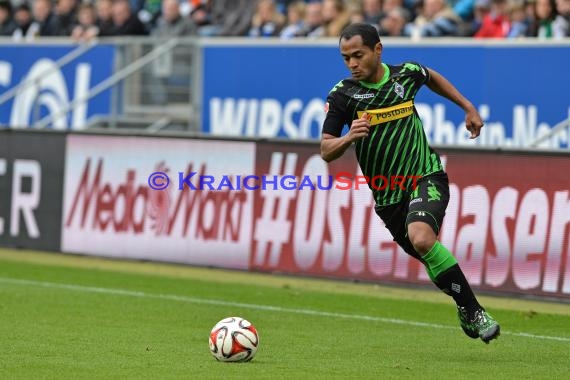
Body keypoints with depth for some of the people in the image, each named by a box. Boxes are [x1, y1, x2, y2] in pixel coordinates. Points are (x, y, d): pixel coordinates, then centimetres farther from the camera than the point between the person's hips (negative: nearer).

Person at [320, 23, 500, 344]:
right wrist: (349, 137, -27)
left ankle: (472, 312, -20)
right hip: (388, 195, 2)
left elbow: (432, 78, 25)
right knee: (433, 260, 3)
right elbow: (326, 151, -7)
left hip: (426, 176, -2)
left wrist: (469, 108, 25)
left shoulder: (406, 74, 0)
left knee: (421, 238, -29)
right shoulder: (343, 95, -6)